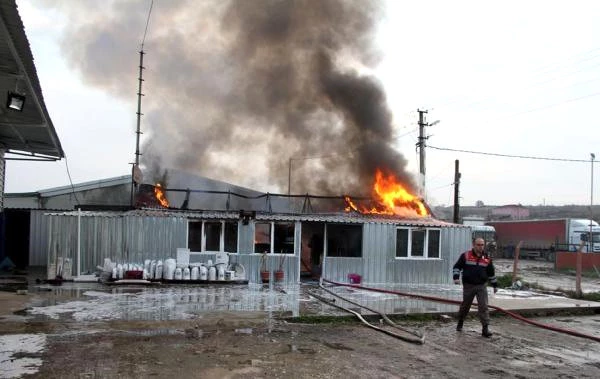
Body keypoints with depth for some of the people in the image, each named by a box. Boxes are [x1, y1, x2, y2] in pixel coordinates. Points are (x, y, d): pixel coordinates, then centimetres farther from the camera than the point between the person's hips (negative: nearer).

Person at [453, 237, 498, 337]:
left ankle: (485, 328, -6)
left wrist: (495, 285, 21)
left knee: (483, 307, -7)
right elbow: (457, 267, -1)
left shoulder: (487, 258, 6)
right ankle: (460, 322, 35)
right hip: (468, 286, -1)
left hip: (482, 286, 2)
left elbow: (491, 273, 17)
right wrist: (456, 277, -16)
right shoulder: (465, 256, -4)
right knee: (465, 306, 12)